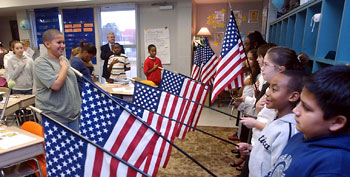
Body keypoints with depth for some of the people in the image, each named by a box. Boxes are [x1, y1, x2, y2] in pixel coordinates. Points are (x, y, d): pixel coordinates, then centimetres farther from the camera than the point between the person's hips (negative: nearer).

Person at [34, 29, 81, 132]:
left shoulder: (64, 60, 10)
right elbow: (56, 85, -26)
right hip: (54, 117, -7)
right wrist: (64, 67, -11)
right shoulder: (41, 62, -12)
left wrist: (78, 106, 18)